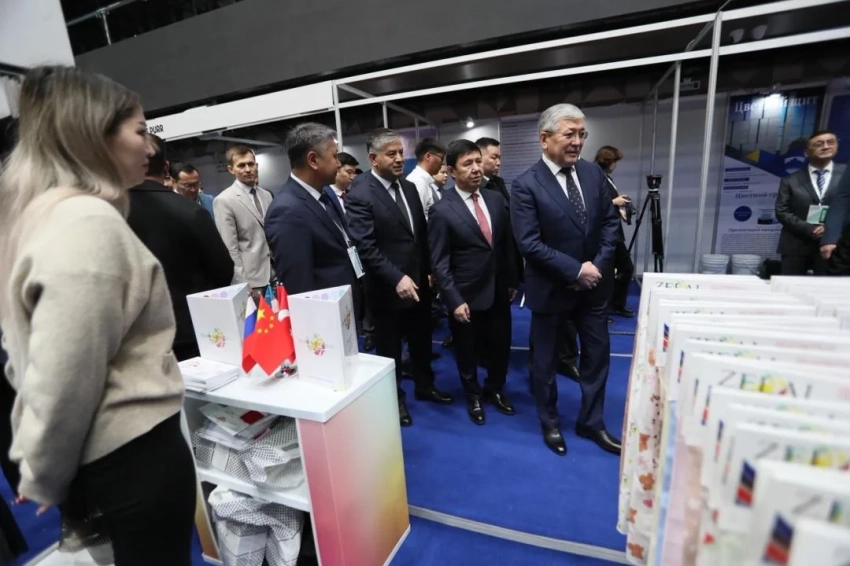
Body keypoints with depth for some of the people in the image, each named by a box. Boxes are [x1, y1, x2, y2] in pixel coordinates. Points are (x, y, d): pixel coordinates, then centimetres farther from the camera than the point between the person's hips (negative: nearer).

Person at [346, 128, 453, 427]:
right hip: (387, 288, -6)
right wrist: (397, 279, -26)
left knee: (421, 341, 21)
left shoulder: (409, 188, 8)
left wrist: (429, 270, 9)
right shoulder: (359, 194, -15)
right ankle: (394, 398, 35)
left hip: (419, 281, 7)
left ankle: (424, 386, 44)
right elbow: (366, 247, -21)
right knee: (389, 347, 14)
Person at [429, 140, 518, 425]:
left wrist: (512, 281, 10)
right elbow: (439, 262, -13)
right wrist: (454, 300, -16)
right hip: (467, 296, -4)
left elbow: (507, 244, 10)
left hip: (499, 291, 5)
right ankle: (473, 396, 40)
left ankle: (495, 389, 44)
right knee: (468, 352, 15)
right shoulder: (442, 210, -13)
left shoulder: (496, 199, 4)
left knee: (501, 347, 17)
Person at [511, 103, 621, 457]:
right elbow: (529, 244, -20)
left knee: (597, 355, 16)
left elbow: (610, 222, 5)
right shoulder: (525, 185, -15)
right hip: (551, 288, -5)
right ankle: (550, 423, 36)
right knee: (546, 361, 12)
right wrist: (575, 270, -19)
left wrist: (598, 264, -10)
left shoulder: (594, 174, 3)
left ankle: (591, 422, 38)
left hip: (593, 283, 6)